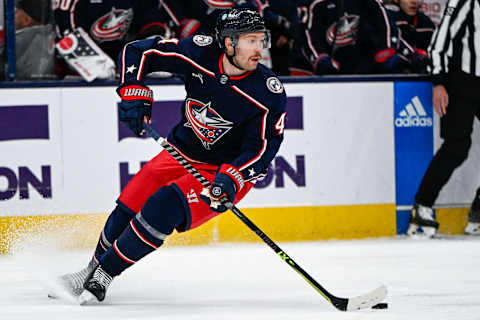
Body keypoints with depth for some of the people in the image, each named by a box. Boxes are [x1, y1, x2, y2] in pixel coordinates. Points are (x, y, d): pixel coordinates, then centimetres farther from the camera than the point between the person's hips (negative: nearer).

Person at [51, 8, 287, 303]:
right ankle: (91, 269, 28)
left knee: (162, 209, -23)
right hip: (182, 153, 4)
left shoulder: (270, 93, -21)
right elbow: (138, 52, -3)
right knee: (128, 209, 1)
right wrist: (134, 92, -17)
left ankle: (102, 277, -8)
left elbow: (263, 147, -20)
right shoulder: (201, 53, -14)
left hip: (230, 170, -4)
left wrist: (231, 179, -33)